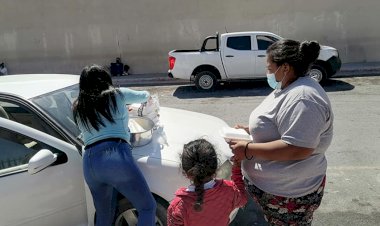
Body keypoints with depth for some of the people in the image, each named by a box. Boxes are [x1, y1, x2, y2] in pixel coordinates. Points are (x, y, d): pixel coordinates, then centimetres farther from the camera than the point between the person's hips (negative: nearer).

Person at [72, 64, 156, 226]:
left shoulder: (78, 108, 21)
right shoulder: (117, 95, 10)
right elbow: (144, 96, 25)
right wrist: (147, 94, 50)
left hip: (89, 163, 6)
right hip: (115, 156, -5)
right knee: (148, 207, 6)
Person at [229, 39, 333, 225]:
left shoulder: (302, 98, -26)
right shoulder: (287, 88, 8)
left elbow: (297, 149, -32)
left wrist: (248, 149, -26)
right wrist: (252, 130, 5)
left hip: (290, 193, -9)